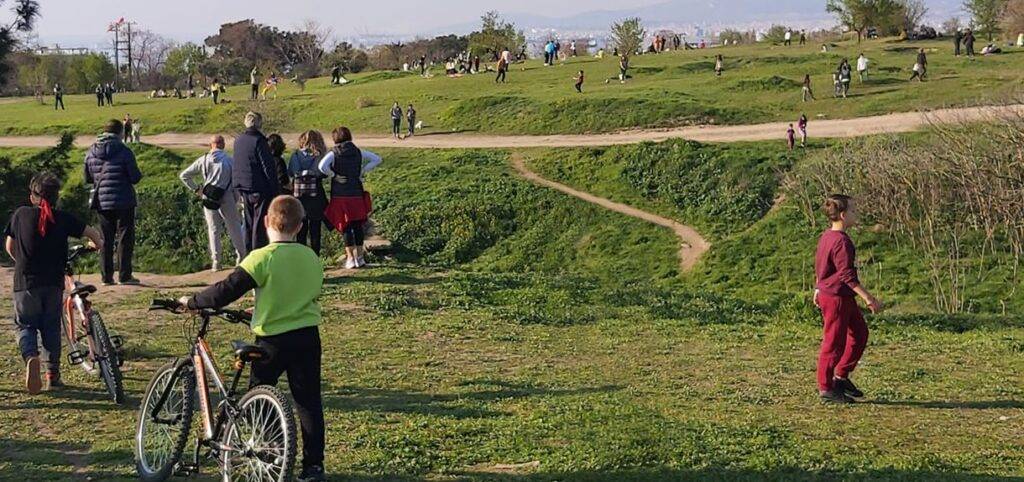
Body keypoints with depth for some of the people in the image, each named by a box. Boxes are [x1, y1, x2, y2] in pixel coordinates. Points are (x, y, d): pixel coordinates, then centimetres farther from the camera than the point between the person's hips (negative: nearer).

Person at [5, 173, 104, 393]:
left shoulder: (21, 214, 0)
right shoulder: (63, 218, -2)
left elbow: (9, 247, 8)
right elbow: (91, 233, 5)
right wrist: (98, 243, 28)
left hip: (25, 282, -1)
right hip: (54, 283, 1)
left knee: (24, 325, 11)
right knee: (51, 327, 14)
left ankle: (31, 356, -18)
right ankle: (53, 373, 15)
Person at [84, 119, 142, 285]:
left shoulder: (91, 152, 3)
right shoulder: (123, 151, -12)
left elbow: (87, 178, 10)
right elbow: (135, 177, -11)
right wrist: (138, 174, 10)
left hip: (101, 202, 5)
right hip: (123, 201, -5)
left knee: (105, 239, 11)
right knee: (125, 237, 3)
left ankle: (106, 276, 11)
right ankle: (125, 275, 1)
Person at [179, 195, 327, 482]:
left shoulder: (262, 258, -15)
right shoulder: (312, 258, 3)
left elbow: (226, 291, -15)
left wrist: (192, 302, 0)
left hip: (272, 340, -4)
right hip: (308, 337, 4)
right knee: (309, 401, 8)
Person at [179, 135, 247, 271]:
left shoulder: (203, 160, 4)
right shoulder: (230, 160, -2)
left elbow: (184, 175, 7)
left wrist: (195, 189, 12)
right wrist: (236, 201, 6)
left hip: (208, 198, 2)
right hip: (226, 197, -2)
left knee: (213, 229, 9)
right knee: (234, 227, 10)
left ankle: (216, 261, 6)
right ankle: (241, 257, 13)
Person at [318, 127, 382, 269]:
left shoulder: (333, 154, -8)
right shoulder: (358, 152, 3)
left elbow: (322, 166, -25)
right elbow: (377, 159, 7)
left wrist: (333, 176, -11)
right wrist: (362, 172, 5)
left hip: (340, 196, -3)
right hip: (357, 195, 3)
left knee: (345, 227, 4)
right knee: (358, 226, 11)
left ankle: (350, 259, 4)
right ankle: (360, 257, 15)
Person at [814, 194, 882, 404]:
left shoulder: (826, 237, 10)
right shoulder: (841, 241, -21)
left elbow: (819, 266, 21)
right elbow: (847, 274, -25)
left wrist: (818, 289, 31)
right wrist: (868, 298, -25)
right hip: (836, 298, -11)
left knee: (859, 334, 17)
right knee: (834, 343, -1)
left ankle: (841, 377, 24)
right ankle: (826, 388, 9)